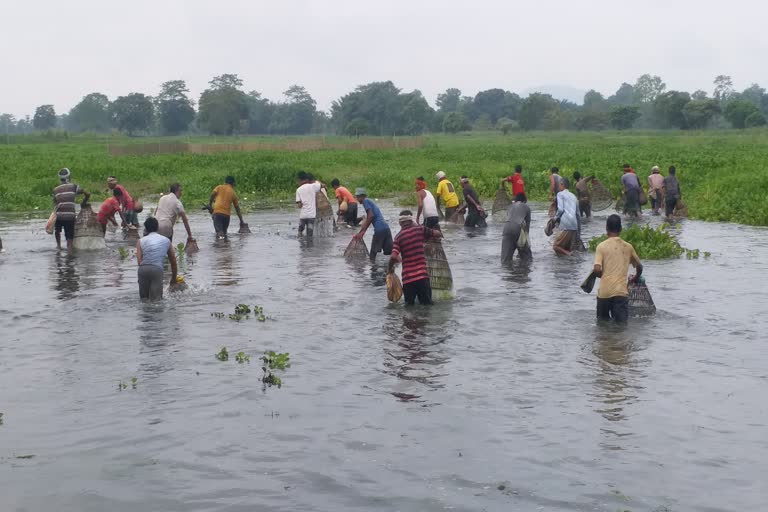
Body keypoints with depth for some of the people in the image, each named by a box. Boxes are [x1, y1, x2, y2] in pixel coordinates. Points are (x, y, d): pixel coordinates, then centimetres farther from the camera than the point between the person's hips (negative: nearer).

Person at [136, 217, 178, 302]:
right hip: (157, 269, -1)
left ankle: (144, 300, -16)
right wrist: (174, 278, 43)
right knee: (156, 299, -7)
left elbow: (139, 261, 6)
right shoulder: (166, 241, 22)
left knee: (144, 298, 15)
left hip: (143, 269, 1)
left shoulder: (141, 241, 19)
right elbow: (173, 262, 30)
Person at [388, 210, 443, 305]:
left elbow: (393, 257, -10)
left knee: (409, 304, 12)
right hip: (422, 275, -1)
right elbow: (438, 234, 1)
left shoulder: (398, 237, 0)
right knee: (426, 304, 4)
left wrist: (390, 269, 8)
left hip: (407, 277, 1)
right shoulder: (420, 229, -1)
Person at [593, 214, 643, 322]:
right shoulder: (628, 247, 8)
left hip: (604, 291, -1)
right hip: (621, 291, 1)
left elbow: (597, 270, -11)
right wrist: (635, 278, 39)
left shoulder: (602, 246, -1)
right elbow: (639, 267, 20)